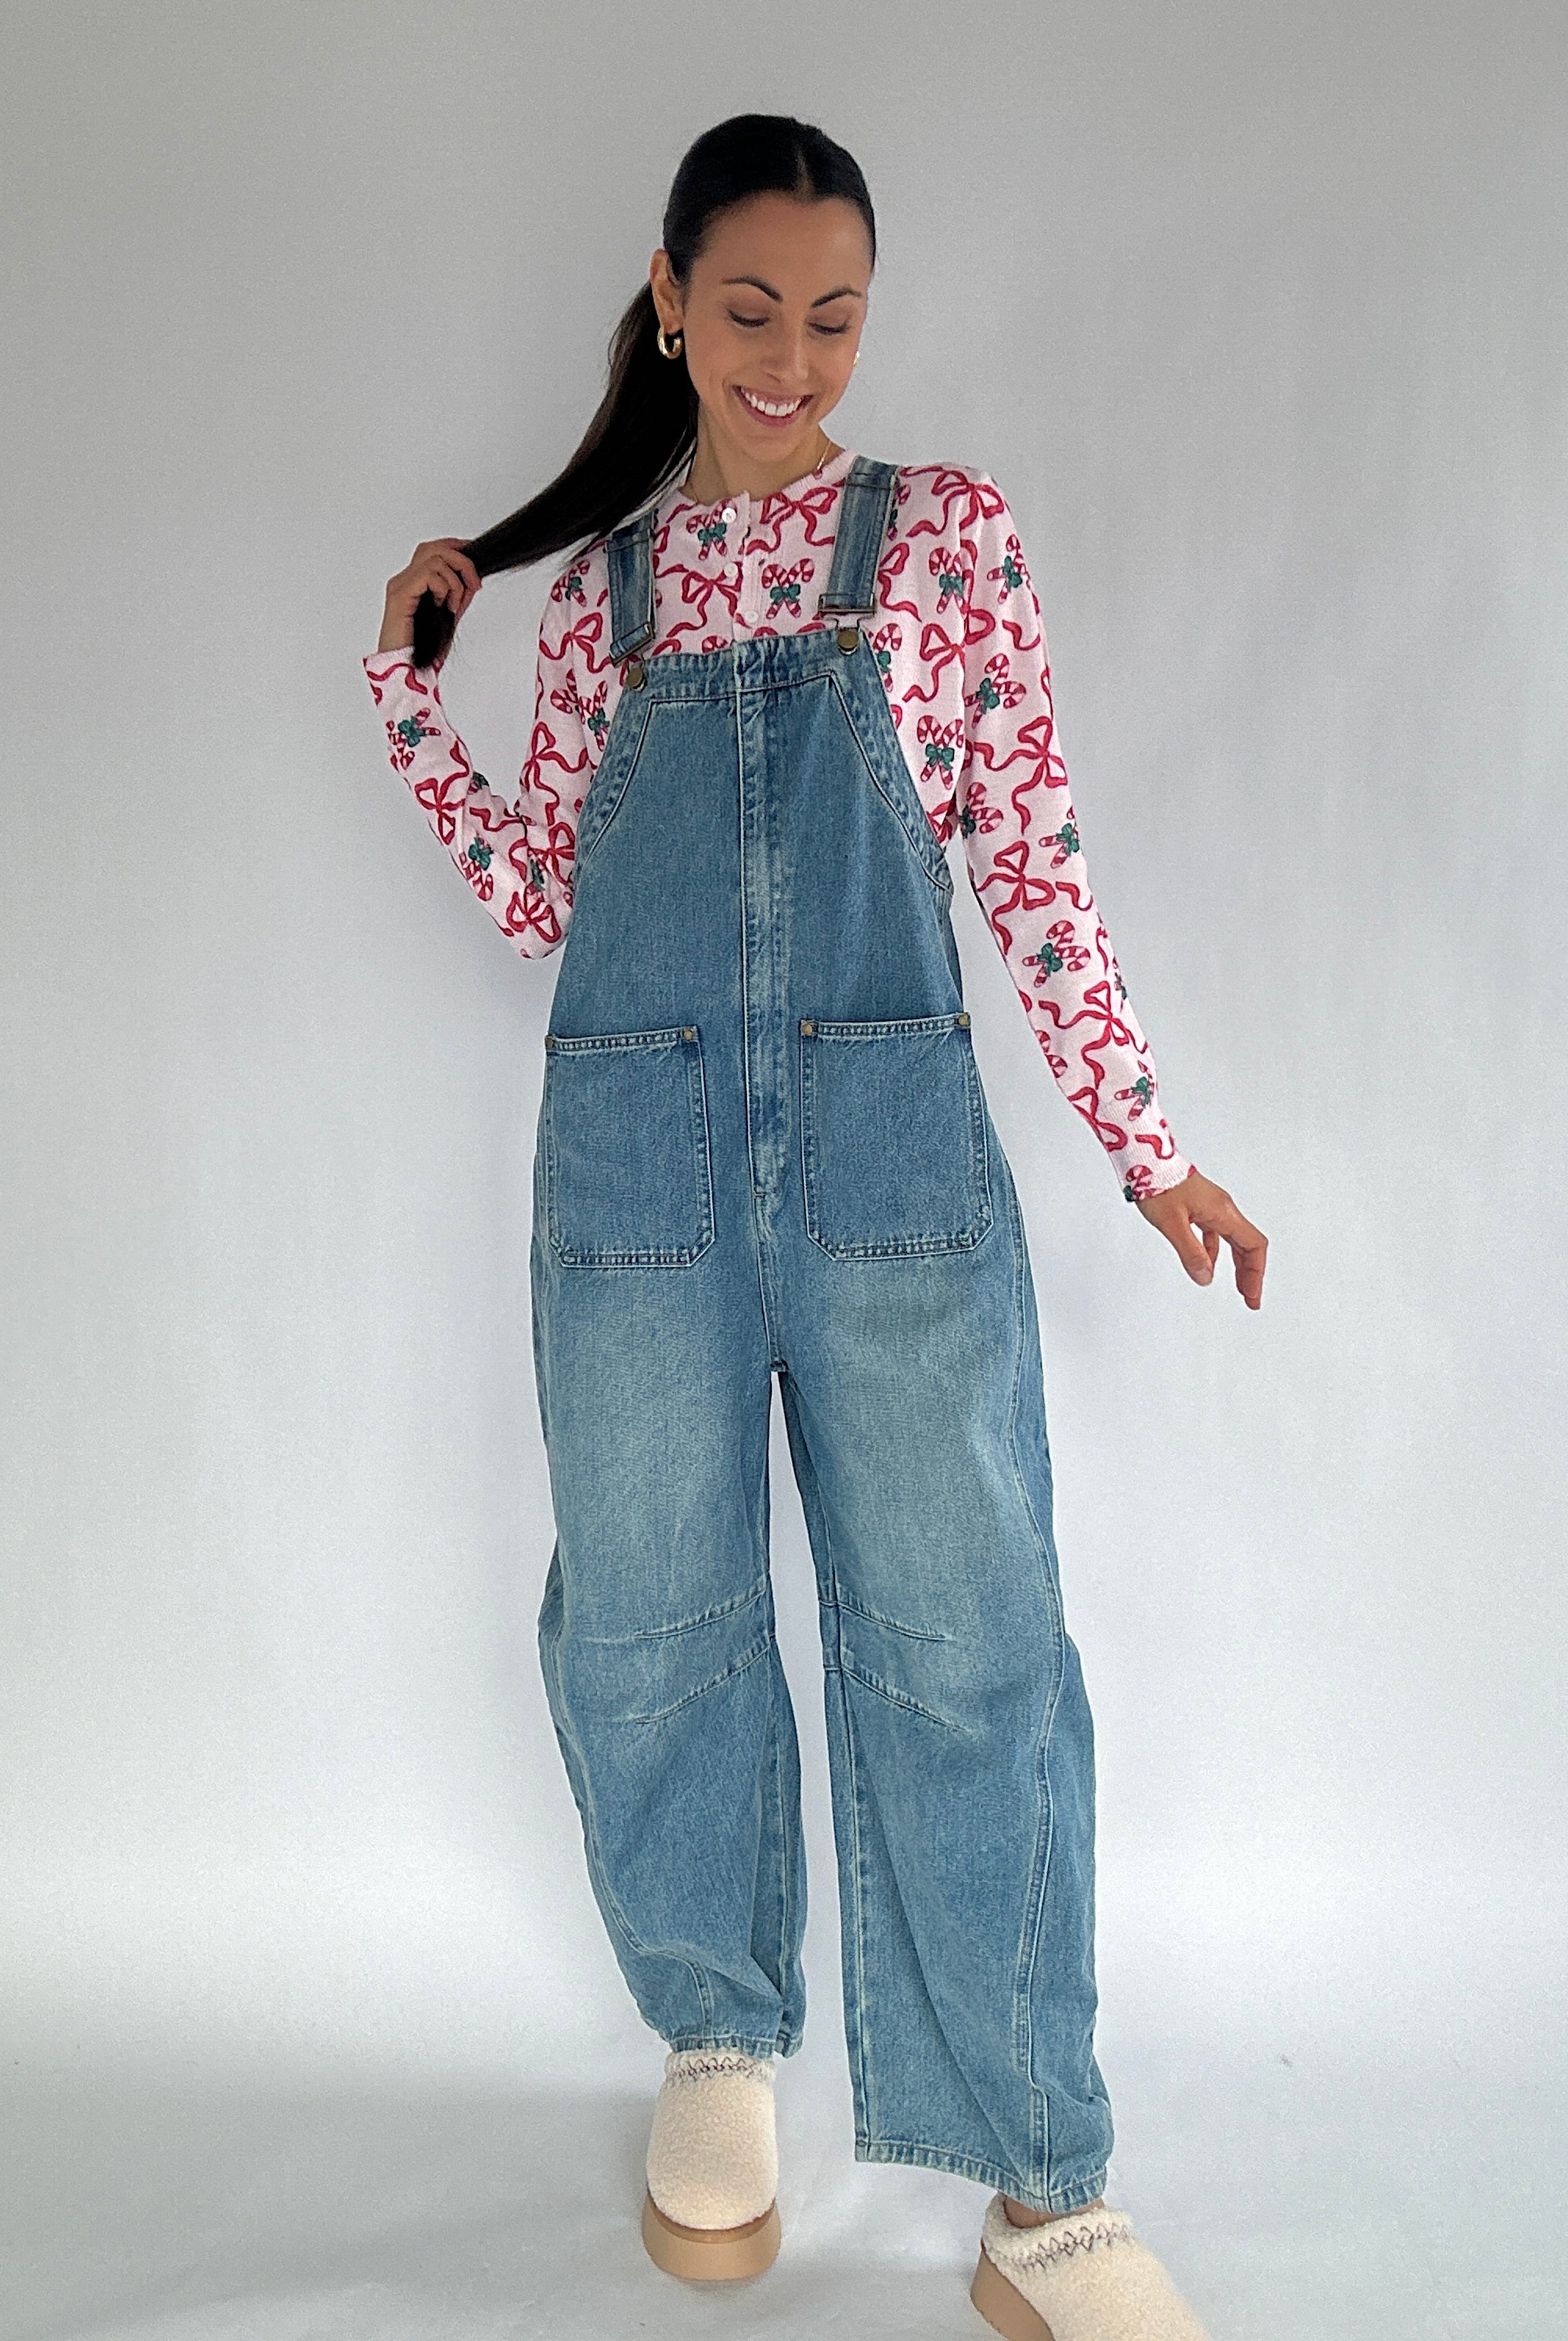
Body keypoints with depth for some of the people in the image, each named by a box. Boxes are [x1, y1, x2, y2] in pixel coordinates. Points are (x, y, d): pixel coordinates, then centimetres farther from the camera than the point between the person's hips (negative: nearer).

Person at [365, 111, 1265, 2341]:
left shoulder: (945, 532, 9)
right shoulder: (599, 579, 14)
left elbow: (1032, 853, 5)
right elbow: (543, 892, 14)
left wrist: (1144, 1139, 2)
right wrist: (407, 682, 8)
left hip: (893, 1141, -2)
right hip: (640, 1151, 2)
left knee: (960, 1636, 0)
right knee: (650, 1622, 8)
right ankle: (720, 2040, 33)